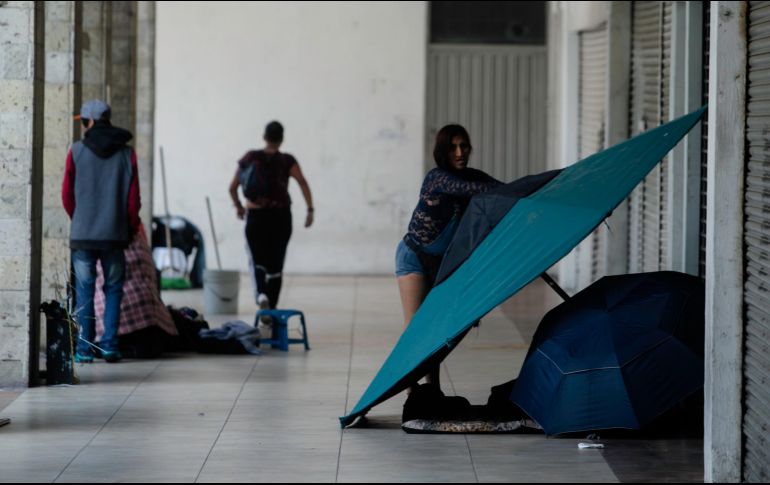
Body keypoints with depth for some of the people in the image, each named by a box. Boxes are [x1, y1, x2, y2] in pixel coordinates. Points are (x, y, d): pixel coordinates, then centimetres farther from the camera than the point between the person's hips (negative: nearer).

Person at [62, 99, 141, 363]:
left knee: (84, 292, 4)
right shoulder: (126, 153, 2)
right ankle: (110, 346, 3)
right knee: (113, 289, 9)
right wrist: (131, 228, 14)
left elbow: (67, 195, 2)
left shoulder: (77, 151, -1)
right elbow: (133, 197, 0)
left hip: (82, 233, -1)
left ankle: (85, 348, 2)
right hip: (115, 233, 1)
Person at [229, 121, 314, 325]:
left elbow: (232, 188, 4)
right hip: (280, 216, 0)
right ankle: (270, 311, 13)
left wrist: (239, 207, 20)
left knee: (258, 261, 10)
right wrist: (310, 210, -13)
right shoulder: (287, 161, -2)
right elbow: (303, 184, -15)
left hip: (255, 216, 0)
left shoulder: (249, 158, 2)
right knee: (275, 264, 11)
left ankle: (261, 294, -20)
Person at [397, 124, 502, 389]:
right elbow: (472, 189, -36)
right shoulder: (437, 178, -22)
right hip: (414, 256, -6)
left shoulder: (472, 176, -1)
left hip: (443, 261, 6)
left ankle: (433, 387, 12)